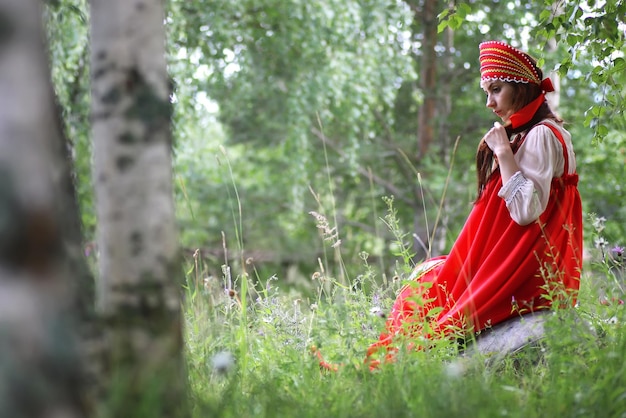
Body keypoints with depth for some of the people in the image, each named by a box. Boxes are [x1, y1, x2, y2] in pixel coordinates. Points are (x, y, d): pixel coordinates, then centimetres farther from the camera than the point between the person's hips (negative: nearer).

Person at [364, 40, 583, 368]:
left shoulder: (541, 135, -12)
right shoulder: (521, 135, 18)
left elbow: (525, 210, -21)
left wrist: (503, 152, -17)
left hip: (527, 268, -9)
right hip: (511, 257, 9)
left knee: (429, 284, -10)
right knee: (427, 277, 3)